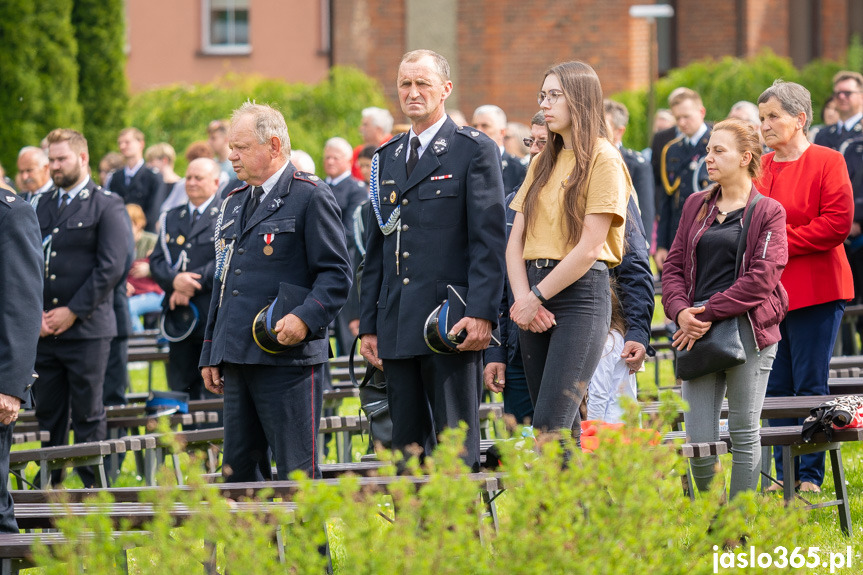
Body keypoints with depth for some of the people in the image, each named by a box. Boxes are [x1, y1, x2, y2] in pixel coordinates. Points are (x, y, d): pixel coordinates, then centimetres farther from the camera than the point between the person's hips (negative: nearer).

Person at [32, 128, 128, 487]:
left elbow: (111, 267, -9)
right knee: (47, 414, 6)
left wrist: (72, 312, -12)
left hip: (86, 329, -5)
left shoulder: (107, 206, -1)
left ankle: (93, 487, 4)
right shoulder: (40, 206, 15)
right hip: (42, 332, 5)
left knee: (88, 416, -1)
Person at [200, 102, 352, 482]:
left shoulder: (311, 197, -4)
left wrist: (305, 318, -23)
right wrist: (210, 353, 20)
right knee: (238, 470, 7)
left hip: (288, 357, -8)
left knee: (296, 473, -7)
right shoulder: (233, 204, 20)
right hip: (237, 358, 8)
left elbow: (336, 274, -8)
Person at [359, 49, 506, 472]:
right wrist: (369, 324, 12)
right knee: (406, 447, 6)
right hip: (397, 327, 6)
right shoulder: (387, 158, 18)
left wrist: (481, 314, -17)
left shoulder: (474, 151, -1)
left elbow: (490, 240, -8)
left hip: (453, 325, -6)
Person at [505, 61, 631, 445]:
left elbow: (589, 248, -11)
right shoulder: (543, 164, 18)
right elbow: (516, 241, 12)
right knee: (564, 429, 6)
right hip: (535, 299, 7)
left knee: (550, 426, -17)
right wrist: (523, 299, -5)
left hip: (581, 294, -7)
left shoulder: (603, 161, -4)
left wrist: (537, 298, -10)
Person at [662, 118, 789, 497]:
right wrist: (681, 311, -6)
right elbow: (674, 266, 13)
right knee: (698, 439, -2)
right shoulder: (696, 205, 16)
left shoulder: (767, 212, 0)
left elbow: (762, 276, -10)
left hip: (748, 329, -4)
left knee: (744, 432, 1)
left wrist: (709, 314, -13)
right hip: (697, 331, 4)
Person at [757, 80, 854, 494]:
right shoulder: (760, 169, 14)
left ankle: (810, 475, 1)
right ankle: (784, 475, 10)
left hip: (815, 292, -6)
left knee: (810, 387, -4)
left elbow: (837, 223, -13)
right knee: (776, 388, 5)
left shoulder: (826, 162, -4)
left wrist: (782, 243, -14)